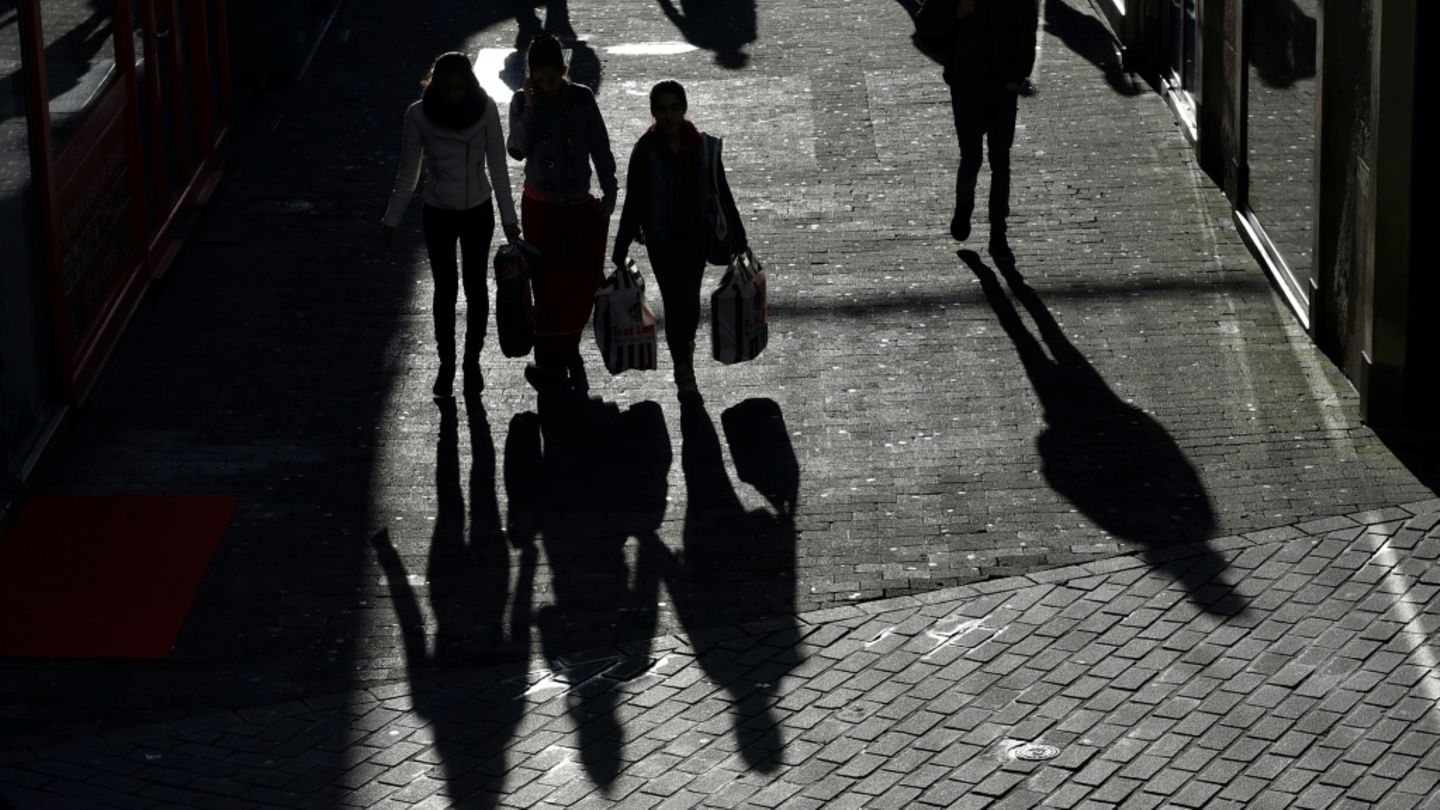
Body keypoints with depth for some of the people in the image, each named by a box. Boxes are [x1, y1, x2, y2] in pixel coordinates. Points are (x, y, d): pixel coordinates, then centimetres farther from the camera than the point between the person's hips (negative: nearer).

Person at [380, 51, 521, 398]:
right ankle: (446, 364, 20)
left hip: (478, 212, 0)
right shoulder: (419, 115, -15)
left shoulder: (485, 109, -15)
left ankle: (473, 361, 23)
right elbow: (408, 173, -5)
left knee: (475, 287, 8)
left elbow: (497, 166, -5)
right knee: (445, 290, 6)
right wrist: (391, 221, -2)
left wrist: (509, 218, -2)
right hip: (438, 213, 0)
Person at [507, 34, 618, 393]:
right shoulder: (522, 102, -4)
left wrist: (610, 192, -1)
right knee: (548, 285, 3)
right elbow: (517, 150, -13)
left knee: (582, 281, -2)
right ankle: (551, 361, 13)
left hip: (579, 204, 1)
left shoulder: (582, 98, -4)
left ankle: (566, 356, 16)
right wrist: (530, 110, -20)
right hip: (540, 206, -1)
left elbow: (600, 147, 1)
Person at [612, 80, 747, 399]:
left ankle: (685, 341, 44)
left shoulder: (704, 147, -3)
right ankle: (684, 371, -1)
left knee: (690, 298, 13)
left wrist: (739, 240, 4)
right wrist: (620, 251, -4)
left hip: (697, 237, 2)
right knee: (675, 298, -8)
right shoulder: (645, 152, -7)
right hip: (661, 239, -2)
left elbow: (722, 195, 3)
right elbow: (633, 204, -3)